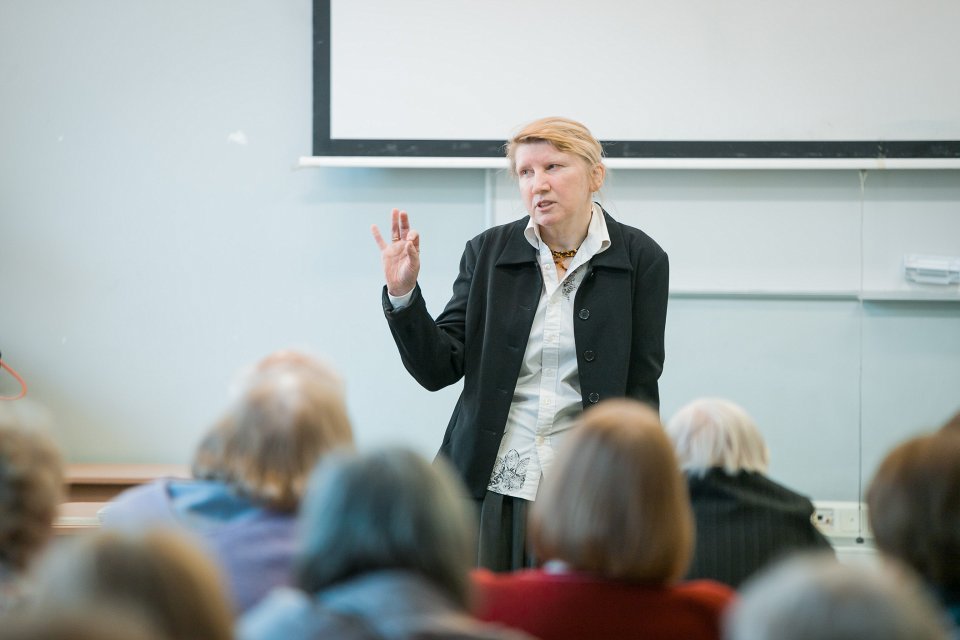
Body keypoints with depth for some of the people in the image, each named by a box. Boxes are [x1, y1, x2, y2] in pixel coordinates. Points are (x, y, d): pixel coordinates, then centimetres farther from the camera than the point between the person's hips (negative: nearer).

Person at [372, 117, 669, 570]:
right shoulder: (488, 252, 5)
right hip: (485, 486, 2)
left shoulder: (640, 259, 0)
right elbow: (439, 369, 2)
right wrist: (402, 294, -12)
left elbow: (641, 389, 2)